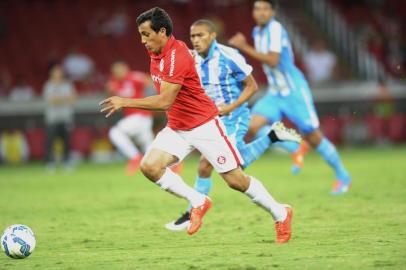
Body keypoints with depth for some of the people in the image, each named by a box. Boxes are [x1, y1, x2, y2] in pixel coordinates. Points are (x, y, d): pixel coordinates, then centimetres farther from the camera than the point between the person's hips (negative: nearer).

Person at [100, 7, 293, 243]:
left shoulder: (177, 56, -24)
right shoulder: (156, 53, 3)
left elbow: (164, 102, -29)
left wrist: (125, 102, -27)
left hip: (204, 126, -8)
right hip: (177, 128, 8)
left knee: (236, 180, -4)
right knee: (149, 166, -14)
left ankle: (281, 214, 15)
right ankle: (198, 202, 0)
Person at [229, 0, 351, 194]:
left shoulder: (275, 29, -18)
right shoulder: (257, 32, 7)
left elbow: (273, 61, -29)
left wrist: (244, 47, -30)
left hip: (294, 91, -7)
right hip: (275, 94, 7)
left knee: (313, 138, -1)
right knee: (254, 125, -15)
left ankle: (342, 176, 19)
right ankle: (295, 149, 6)